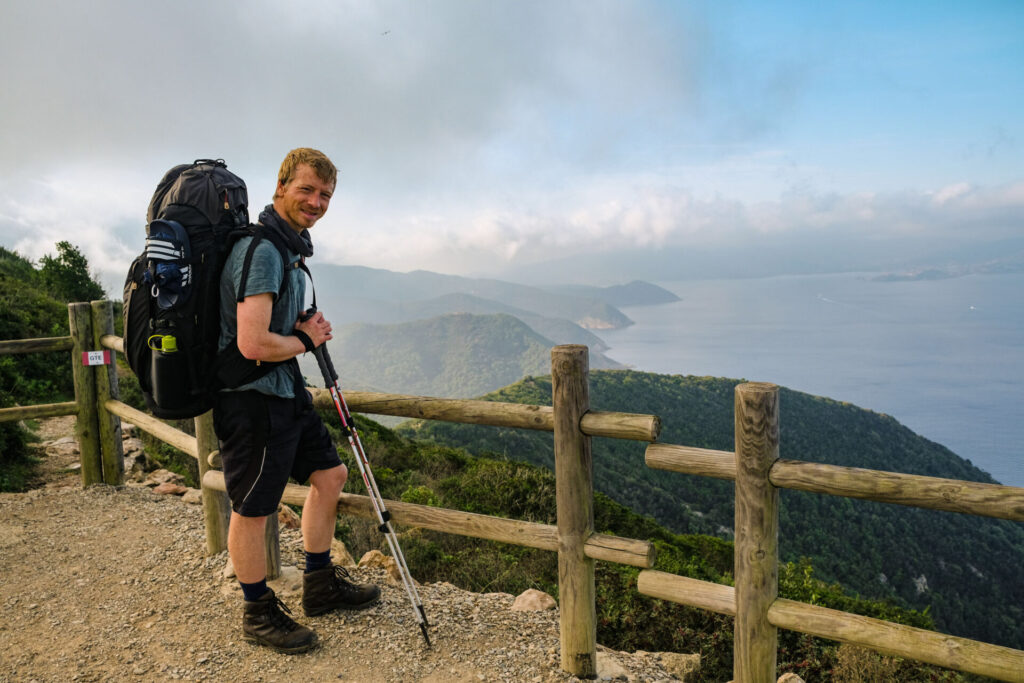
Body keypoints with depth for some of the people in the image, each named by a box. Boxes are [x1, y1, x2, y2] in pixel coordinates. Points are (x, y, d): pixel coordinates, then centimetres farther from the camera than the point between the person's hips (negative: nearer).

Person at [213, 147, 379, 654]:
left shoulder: (290, 246, 12)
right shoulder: (260, 250, -21)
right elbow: (254, 345, -29)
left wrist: (309, 329, 7)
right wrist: (304, 340, -11)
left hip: (285, 389, 10)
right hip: (251, 398, -10)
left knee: (330, 473, 17)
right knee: (253, 510, 5)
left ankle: (320, 586, 33)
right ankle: (258, 613, 26)